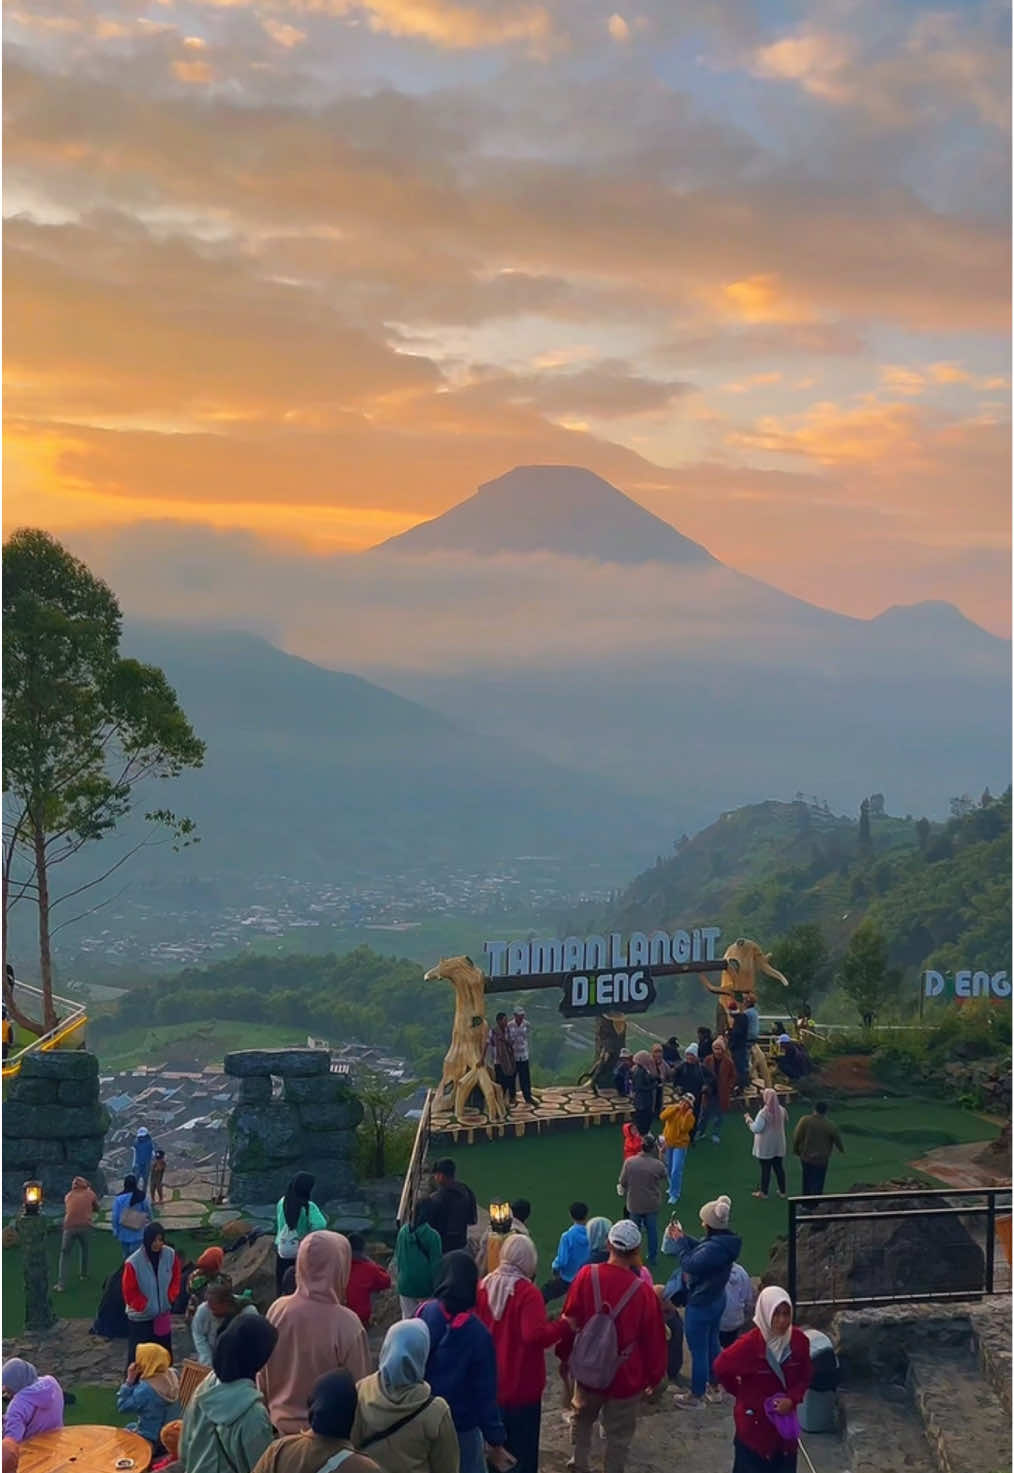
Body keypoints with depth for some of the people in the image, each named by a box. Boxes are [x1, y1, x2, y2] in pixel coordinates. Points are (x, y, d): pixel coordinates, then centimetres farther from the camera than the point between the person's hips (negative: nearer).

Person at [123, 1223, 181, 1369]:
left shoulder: (171, 1255, -10)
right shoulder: (134, 1262, -23)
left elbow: (175, 1280, 5)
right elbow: (129, 1292, -13)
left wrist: (169, 1300, -5)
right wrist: (145, 1307, -15)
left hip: (163, 1316, 4)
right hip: (140, 1318, -4)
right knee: (137, 1357, 1)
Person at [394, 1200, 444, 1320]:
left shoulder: (403, 1231, -5)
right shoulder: (433, 1236, -18)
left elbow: (397, 1260, 6)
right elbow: (436, 1265, -11)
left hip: (405, 1285, 4)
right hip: (426, 1287, -4)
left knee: (407, 1319, 14)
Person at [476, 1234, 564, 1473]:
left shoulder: (484, 1286, -2)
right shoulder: (528, 1292, -22)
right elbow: (535, 1335, -32)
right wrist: (563, 1324, -19)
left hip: (490, 1384, 6)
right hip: (520, 1386, -6)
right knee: (523, 1447, 9)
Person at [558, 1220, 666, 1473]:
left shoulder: (587, 1275, -15)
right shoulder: (642, 1291, -21)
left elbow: (569, 1322, -3)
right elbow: (653, 1339, -10)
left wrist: (565, 1355, 13)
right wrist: (654, 1375, 6)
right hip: (626, 1377, -3)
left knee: (582, 1417, 29)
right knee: (619, 1435, 14)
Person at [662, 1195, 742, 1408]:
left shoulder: (714, 1248, -34)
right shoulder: (724, 1241, -4)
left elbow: (690, 1264, -27)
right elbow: (700, 1249, 11)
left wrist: (679, 1242, -16)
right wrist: (684, 1237, 1)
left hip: (700, 1305, -9)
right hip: (716, 1300, 9)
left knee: (698, 1351, 9)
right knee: (712, 1344, 25)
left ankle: (696, 1396, 25)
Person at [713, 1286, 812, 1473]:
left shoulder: (799, 1341, -10)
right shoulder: (749, 1344, -24)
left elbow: (804, 1376, 4)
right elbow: (721, 1368, -10)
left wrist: (792, 1399, -13)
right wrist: (743, 1393, 2)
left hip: (785, 1420, 4)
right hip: (754, 1421, -4)